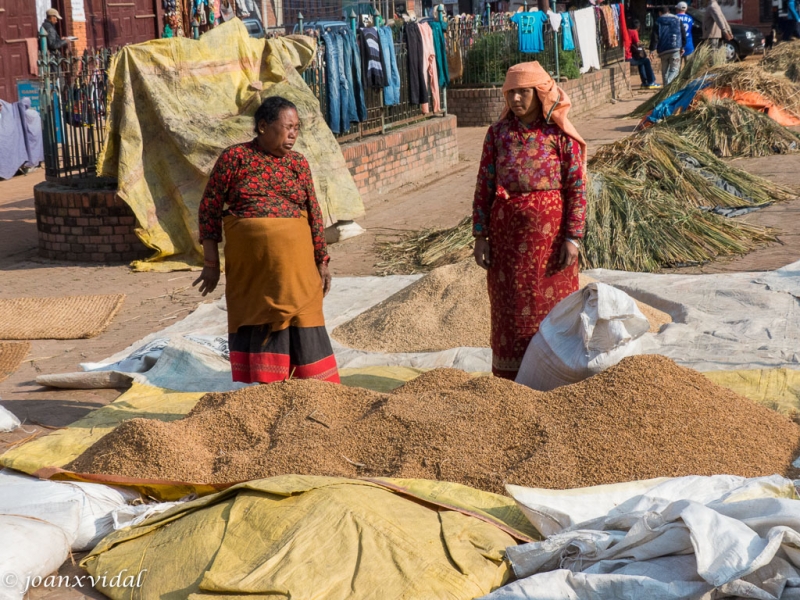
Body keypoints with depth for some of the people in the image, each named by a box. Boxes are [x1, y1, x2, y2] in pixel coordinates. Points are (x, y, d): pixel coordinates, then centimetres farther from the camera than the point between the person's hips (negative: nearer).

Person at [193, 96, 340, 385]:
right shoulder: (235, 157, -1)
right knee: (254, 319, 5)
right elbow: (209, 208, 0)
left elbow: (314, 214, 9)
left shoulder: (298, 163, 7)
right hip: (248, 263, -1)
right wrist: (211, 263, -2)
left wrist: (322, 261, 6)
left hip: (293, 262, 2)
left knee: (300, 319, 1)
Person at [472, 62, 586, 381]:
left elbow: (577, 186, -4)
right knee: (510, 307, 7)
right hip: (507, 231, 2)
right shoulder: (498, 132, 5)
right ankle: (511, 380, 16)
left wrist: (573, 236, -10)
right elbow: (484, 186, 5)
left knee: (552, 305, 5)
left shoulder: (560, 133, -3)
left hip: (549, 229, -2)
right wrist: (480, 236, 0)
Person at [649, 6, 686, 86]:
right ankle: (669, 83, -25)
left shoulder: (658, 22, 5)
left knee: (665, 70, 13)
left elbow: (654, 37, -2)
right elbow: (683, 35, 14)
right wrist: (682, 47, 23)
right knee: (674, 70, -2)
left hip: (663, 50, 0)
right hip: (675, 49, 0)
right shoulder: (677, 20, 12)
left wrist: (652, 49, 2)